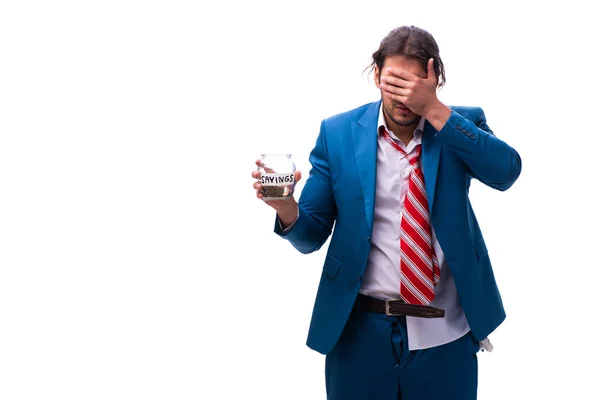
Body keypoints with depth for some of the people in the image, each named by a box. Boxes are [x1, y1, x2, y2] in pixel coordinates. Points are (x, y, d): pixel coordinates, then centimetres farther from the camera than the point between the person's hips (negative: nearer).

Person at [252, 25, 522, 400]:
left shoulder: (462, 124, 0)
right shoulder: (338, 132, -1)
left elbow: (507, 171, -20)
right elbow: (312, 234, -1)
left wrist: (434, 110, -25)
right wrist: (286, 205, -23)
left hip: (444, 334, 0)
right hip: (360, 331, 0)